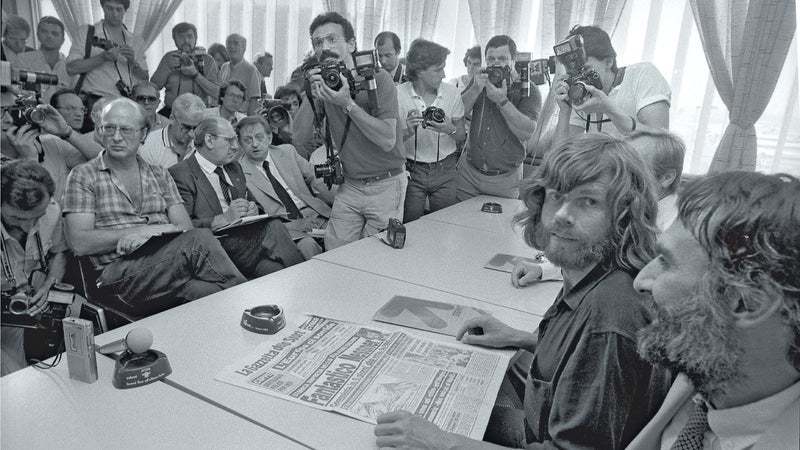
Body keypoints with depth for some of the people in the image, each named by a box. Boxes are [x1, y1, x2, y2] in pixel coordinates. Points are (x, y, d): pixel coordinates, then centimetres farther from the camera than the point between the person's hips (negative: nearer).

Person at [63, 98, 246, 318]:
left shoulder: (159, 175, 21)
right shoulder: (83, 176, 11)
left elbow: (185, 228, 9)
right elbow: (79, 243, -1)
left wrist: (144, 237, -11)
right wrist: (145, 230, -10)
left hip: (168, 263, 4)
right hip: (120, 272, -3)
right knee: (198, 240, -31)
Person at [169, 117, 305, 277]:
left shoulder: (234, 167, 21)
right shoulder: (180, 174, -5)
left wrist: (251, 209, 5)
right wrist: (224, 218, -21)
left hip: (245, 236, 6)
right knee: (273, 227, -29)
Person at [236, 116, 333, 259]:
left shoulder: (287, 151, 11)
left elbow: (315, 178, 16)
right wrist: (297, 225, -18)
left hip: (315, 213, 5)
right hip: (285, 225, -5)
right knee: (307, 246, -34)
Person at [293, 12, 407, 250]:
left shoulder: (377, 79, -12)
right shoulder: (323, 83, 3)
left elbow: (387, 140, -22)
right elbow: (299, 140, -4)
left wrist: (347, 104, -28)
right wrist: (313, 96, -17)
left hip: (385, 185, -4)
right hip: (350, 186, 4)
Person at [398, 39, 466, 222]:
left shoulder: (452, 93, -1)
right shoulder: (398, 94, -8)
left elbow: (461, 136, 5)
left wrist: (451, 130, -17)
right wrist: (408, 131, -27)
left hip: (445, 171, 2)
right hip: (410, 171, -2)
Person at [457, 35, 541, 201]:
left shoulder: (528, 90, -7)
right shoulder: (480, 80, 7)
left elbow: (527, 132, -21)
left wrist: (502, 101, -28)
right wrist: (476, 89, -19)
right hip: (469, 171, 3)